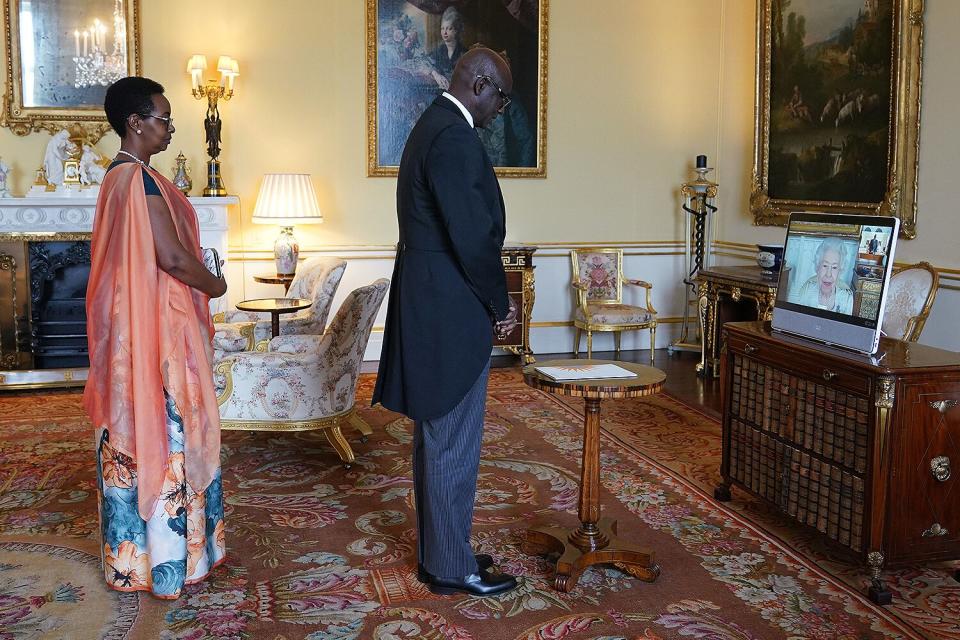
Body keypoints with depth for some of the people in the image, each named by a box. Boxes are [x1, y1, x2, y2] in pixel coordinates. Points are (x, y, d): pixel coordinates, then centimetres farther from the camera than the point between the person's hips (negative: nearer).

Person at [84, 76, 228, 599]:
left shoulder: (117, 176, 12)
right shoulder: (142, 179, -18)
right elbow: (173, 257, -22)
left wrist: (197, 285, 18)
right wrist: (214, 285, -5)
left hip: (128, 327, 10)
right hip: (157, 330, -10)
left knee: (132, 432, 15)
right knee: (164, 434, -1)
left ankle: (130, 550, 27)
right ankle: (167, 559, 10)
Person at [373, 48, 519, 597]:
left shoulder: (433, 127, 15)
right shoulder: (455, 138, -18)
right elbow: (473, 236, -20)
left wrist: (492, 300, 13)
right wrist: (500, 306, -6)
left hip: (429, 308, 11)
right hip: (451, 313, -11)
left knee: (435, 437, 17)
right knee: (454, 443, 0)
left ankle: (437, 551, 29)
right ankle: (452, 568, 12)